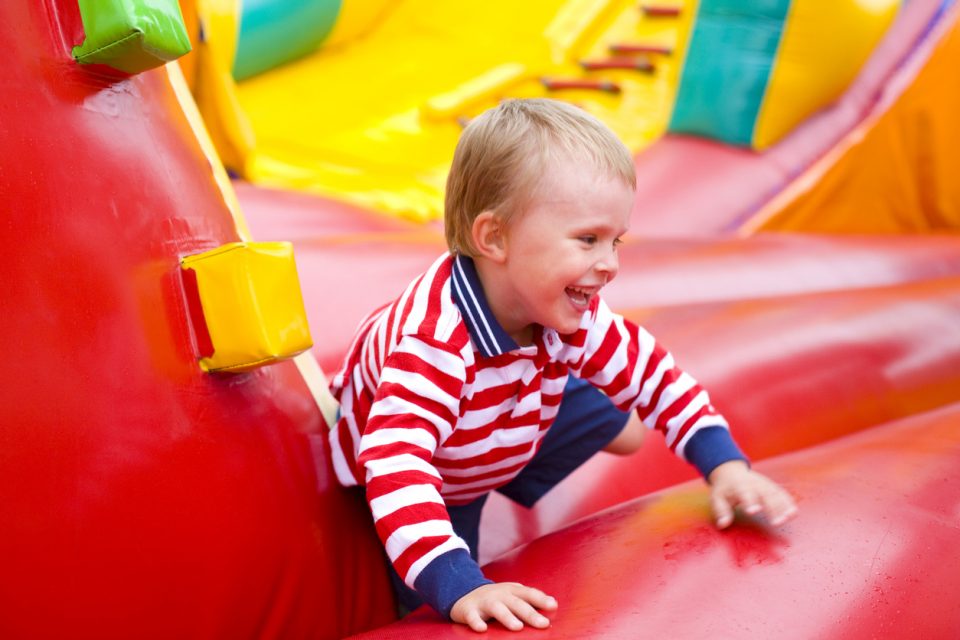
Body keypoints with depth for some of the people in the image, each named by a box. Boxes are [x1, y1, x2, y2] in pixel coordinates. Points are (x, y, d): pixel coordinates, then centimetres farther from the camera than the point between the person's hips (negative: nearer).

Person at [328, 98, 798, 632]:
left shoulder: (569, 312, -25)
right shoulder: (434, 343, -49)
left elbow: (649, 372, -13)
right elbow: (395, 465, -58)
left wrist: (725, 467, -20)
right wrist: (458, 587, -66)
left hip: (507, 435, 6)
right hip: (424, 480, -6)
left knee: (620, 425, 16)